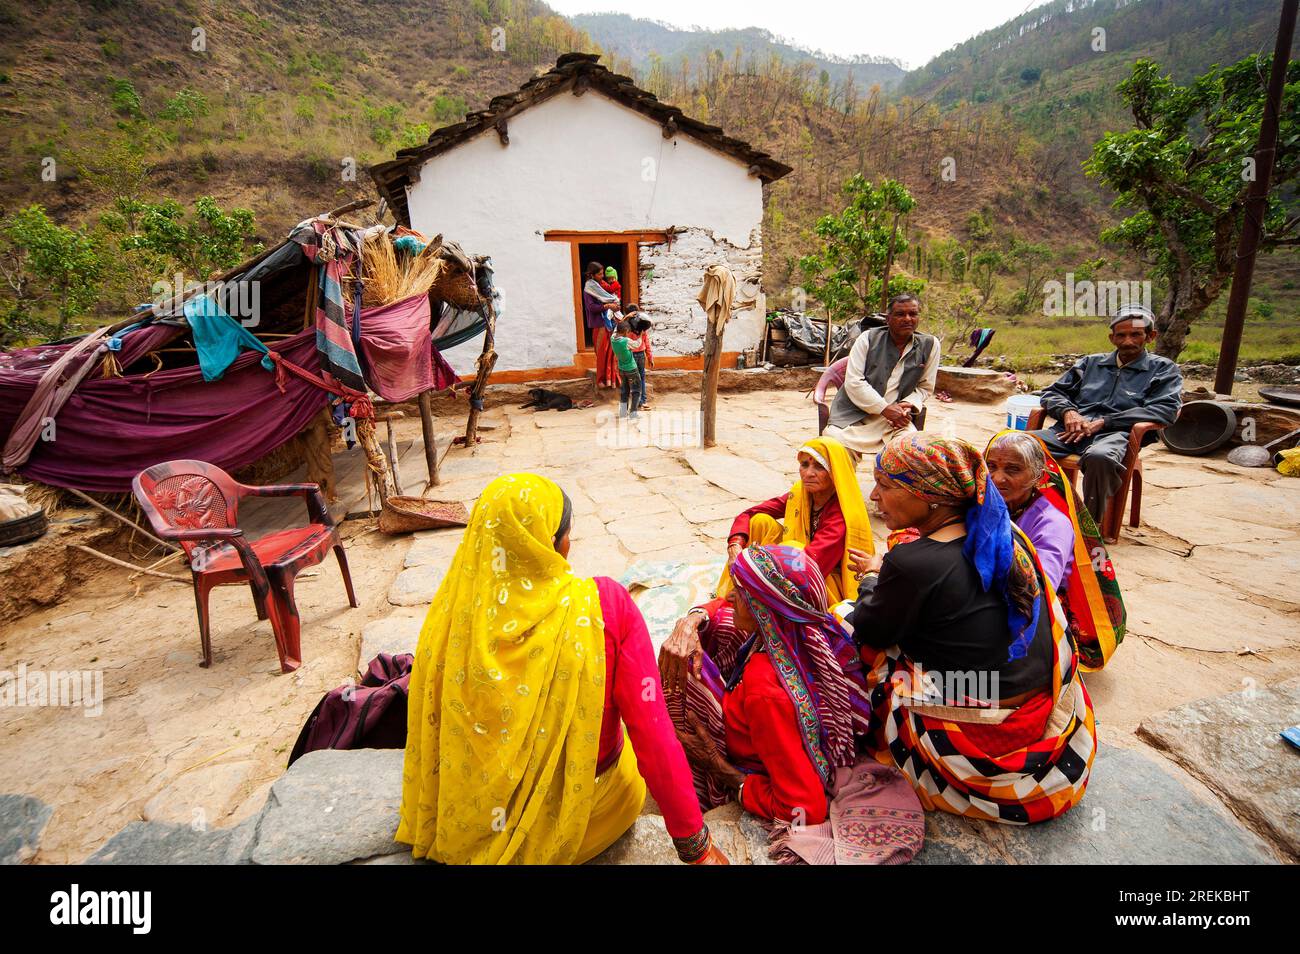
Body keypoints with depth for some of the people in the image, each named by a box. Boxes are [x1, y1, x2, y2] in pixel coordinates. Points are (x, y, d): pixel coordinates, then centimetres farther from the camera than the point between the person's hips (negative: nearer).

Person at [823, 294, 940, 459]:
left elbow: (925, 387, 13)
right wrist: (885, 408, -18)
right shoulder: (868, 338, -2)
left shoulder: (929, 345, 5)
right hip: (855, 415, -2)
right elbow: (853, 382, -10)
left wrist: (909, 405, -9)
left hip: (895, 417, 2)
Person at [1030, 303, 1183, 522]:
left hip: (1114, 434, -3)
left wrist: (1103, 422, -8)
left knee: (1100, 456, -43)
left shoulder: (1164, 369, 19)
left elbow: (1167, 409, 2)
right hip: (1071, 431, 3)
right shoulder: (1091, 362, 29)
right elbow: (1052, 393, 24)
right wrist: (1068, 411, -2)